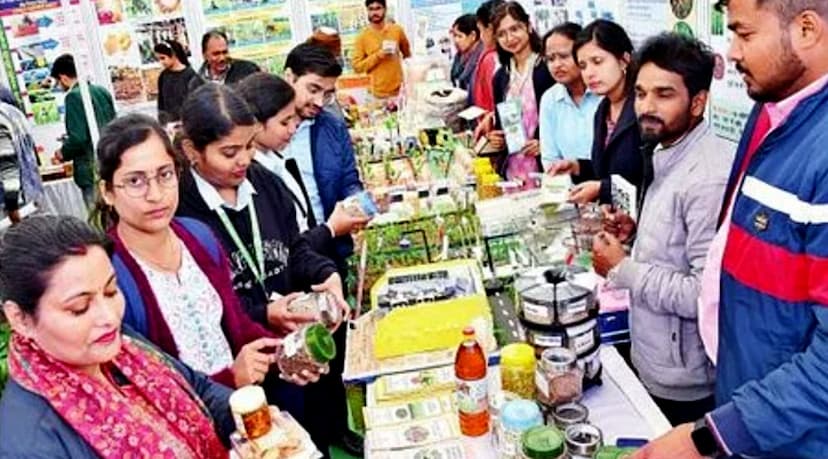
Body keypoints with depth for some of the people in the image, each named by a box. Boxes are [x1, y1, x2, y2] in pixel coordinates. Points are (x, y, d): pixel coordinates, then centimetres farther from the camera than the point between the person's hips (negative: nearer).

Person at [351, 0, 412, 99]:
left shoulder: (397, 30, 2)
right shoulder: (362, 36, -5)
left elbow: (407, 54, 17)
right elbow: (356, 66, -8)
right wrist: (377, 56, -18)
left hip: (399, 89, 2)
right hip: (378, 92, -2)